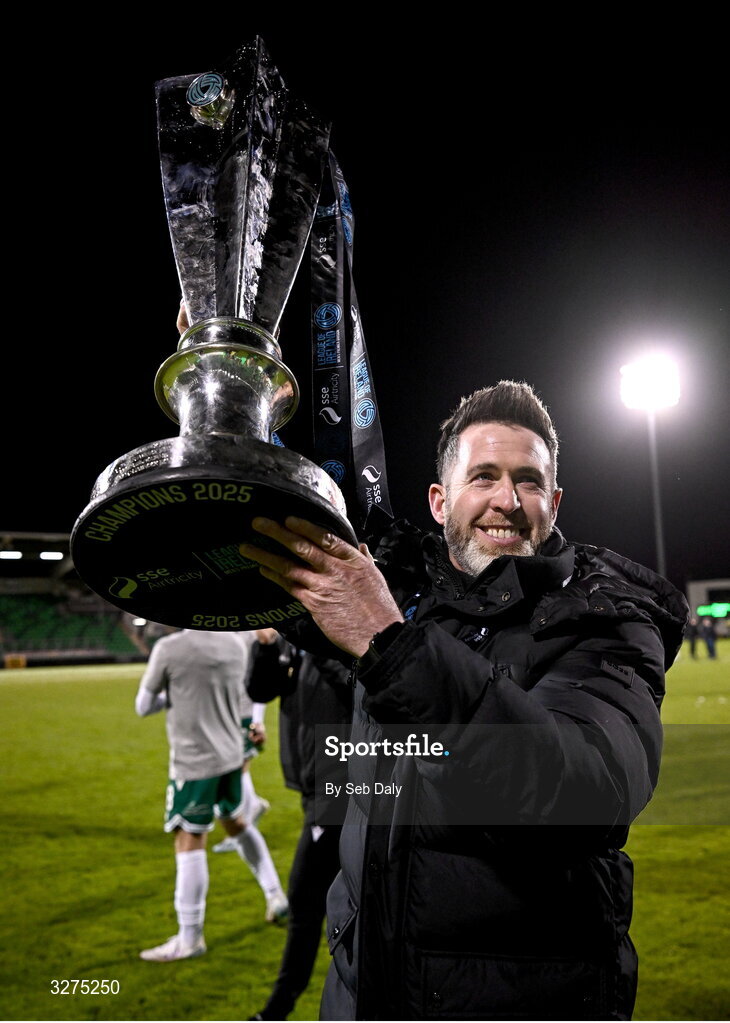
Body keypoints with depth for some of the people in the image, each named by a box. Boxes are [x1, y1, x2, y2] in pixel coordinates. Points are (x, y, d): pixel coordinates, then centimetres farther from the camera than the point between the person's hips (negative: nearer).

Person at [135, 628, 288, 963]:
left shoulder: (168, 649, -16)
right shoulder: (236, 644, 0)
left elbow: (143, 707, -4)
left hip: (194, 761, -6)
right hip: (231, 755, 6)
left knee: (190, 842, 3)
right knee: (237, 823, 25)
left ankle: (189, 938, 12)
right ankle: (275, 895, 27)